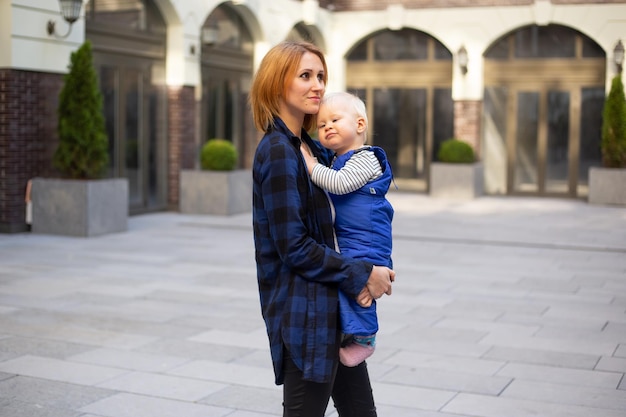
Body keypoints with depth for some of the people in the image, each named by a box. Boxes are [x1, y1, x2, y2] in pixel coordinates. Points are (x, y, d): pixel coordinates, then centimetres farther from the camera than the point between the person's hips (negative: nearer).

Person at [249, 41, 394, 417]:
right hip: (302, 311, -9)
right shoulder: (277, 151, -15)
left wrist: (363, 274, -3)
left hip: (331, 307, 9)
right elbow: (294, 247, -19)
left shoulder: (313, 149, 11)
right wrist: (362, 275, -12)